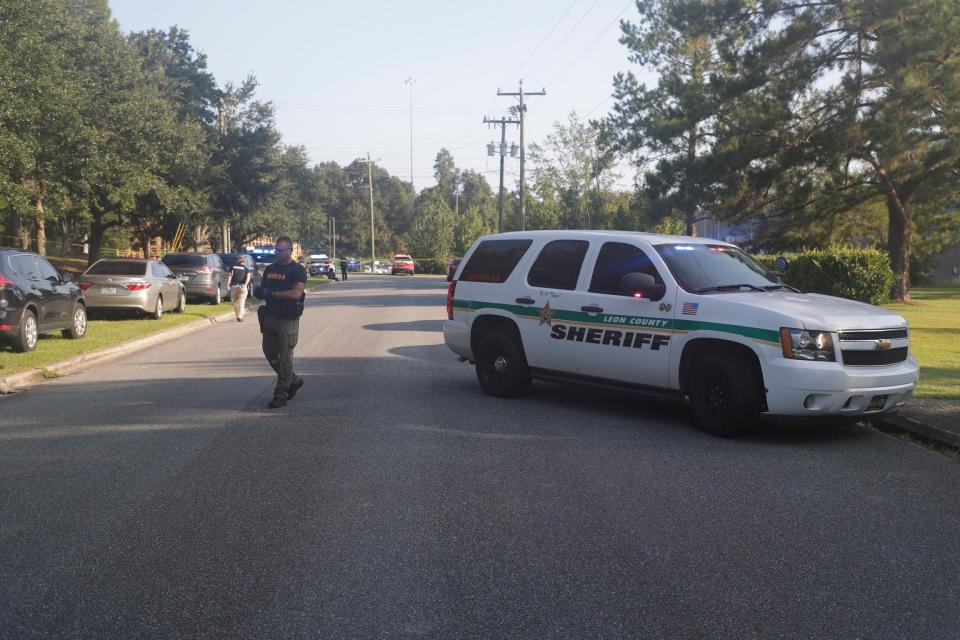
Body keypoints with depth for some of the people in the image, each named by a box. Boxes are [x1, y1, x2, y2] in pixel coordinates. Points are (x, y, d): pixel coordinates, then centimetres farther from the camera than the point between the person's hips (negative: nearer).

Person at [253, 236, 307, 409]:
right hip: (270, 317, 7)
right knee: (270, 353, 10)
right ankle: (293, 381, 30)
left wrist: (272, 293, -19)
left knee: (285, 357, -3)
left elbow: (296, 293, -18)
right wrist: (260, 292, -6)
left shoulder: (297, 270, -6)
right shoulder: (270, 269, 15)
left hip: (288, 319, -7)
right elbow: (261, 291, 19)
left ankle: (281, 395, 2)